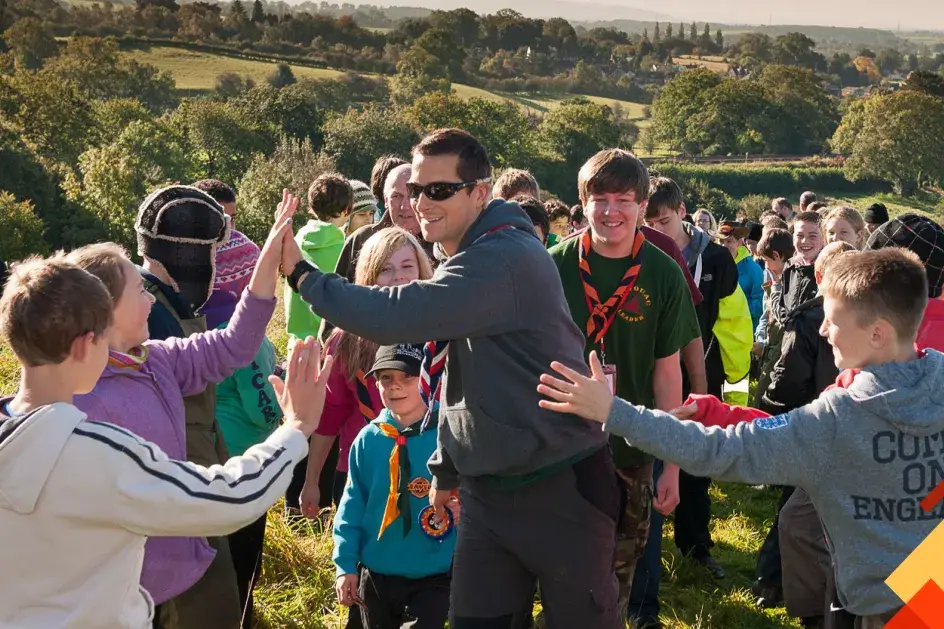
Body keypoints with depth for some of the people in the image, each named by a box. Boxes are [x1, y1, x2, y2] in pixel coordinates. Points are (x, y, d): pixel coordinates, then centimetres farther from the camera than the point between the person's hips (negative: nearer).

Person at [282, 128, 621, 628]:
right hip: (488, 487, 9)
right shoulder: (465, 264, 10)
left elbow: (400, 316, -32)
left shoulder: (505, 258, -21)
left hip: (560, 486, -9)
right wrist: (447, 467, 19)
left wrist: (301, 273, -22)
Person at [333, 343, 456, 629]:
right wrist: (346, 564, 0)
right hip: (375, 576, 4)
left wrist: (463, 508, -25)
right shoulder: (368, 439, -2)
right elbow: (353, 505, 3)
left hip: (432, 577, -4)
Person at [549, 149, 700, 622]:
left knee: (621, 565, 14)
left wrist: (672, 463, -3)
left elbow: (667, 370, -2)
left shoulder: (663, 276, -7)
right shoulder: (555, 267, -8)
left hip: (631, 446, 1)